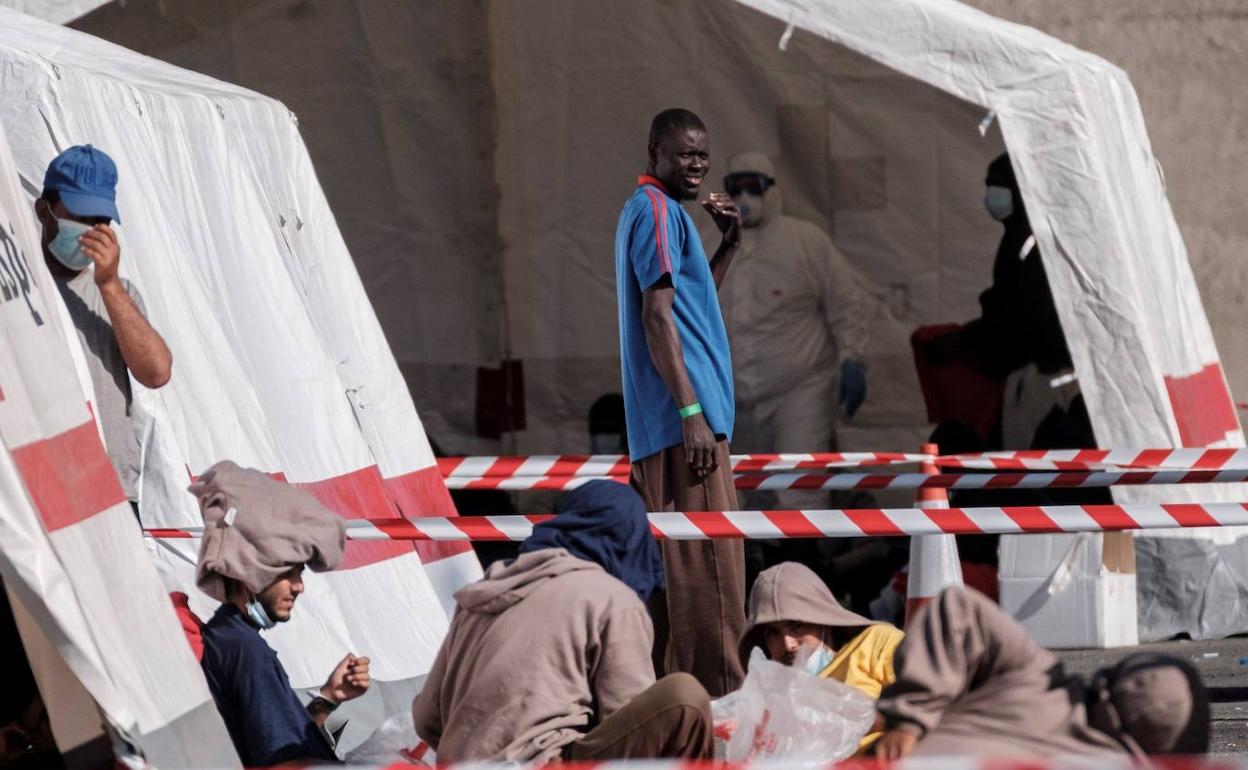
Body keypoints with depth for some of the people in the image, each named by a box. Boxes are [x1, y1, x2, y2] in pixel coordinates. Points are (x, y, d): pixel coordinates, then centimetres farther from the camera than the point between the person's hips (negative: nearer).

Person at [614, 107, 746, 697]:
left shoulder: (643, 210, 21)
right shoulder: (659, 210, -9)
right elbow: (658, 315, -18)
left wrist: (728, 244, 15)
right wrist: (691, 411, -22)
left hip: (656, 426, 11)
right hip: (683, 419, -11)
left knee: (670, 567, 12)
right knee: (709, 567, -12)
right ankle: (717, 700, -14)